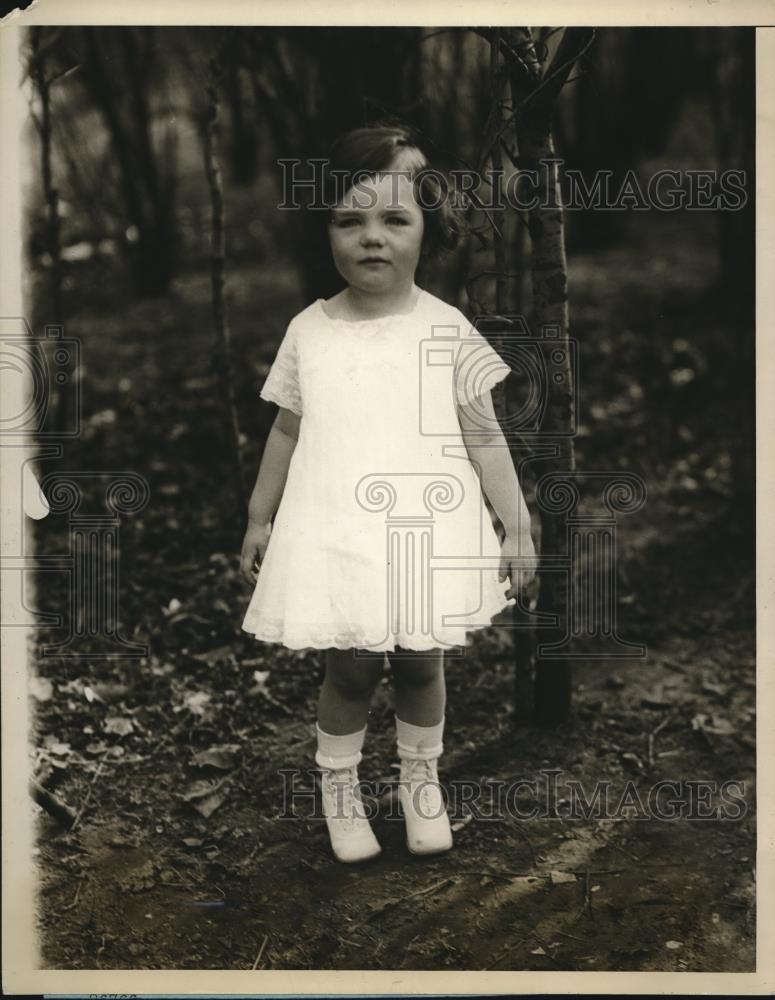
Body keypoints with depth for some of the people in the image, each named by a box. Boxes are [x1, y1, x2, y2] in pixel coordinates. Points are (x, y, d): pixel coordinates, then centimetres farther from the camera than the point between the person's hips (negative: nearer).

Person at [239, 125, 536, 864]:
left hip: (427, 537, 0)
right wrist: (258, 519, 14)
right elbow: (287, 432, 10)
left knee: (419, 664, 12)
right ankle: (337, 787, 30)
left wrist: (517, 527, -3)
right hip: (336, 538, 1)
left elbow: (484, 438, -1)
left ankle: (421, 781, 36)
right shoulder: (308, 331, 0)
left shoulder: (445, 330, -5)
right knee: (349, 669, 6)